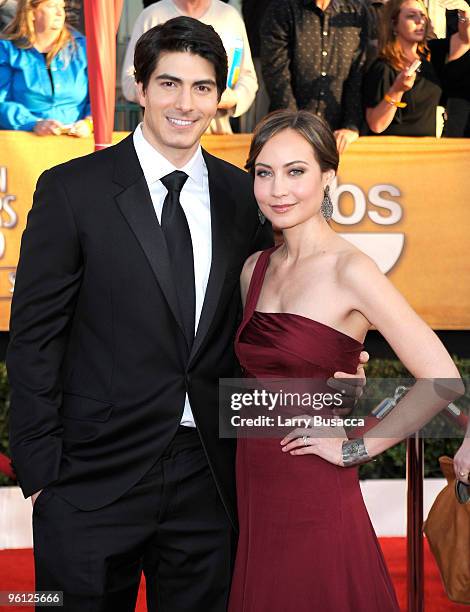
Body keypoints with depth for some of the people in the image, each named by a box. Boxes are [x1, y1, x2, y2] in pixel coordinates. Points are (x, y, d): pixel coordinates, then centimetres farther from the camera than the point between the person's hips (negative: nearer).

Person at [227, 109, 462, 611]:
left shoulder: (349, 269, -14)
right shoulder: (255, 268, 8)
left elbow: (440, 381, -20)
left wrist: (356, 448, -12)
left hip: (313, 500, -6)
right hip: (254, 493, 6)